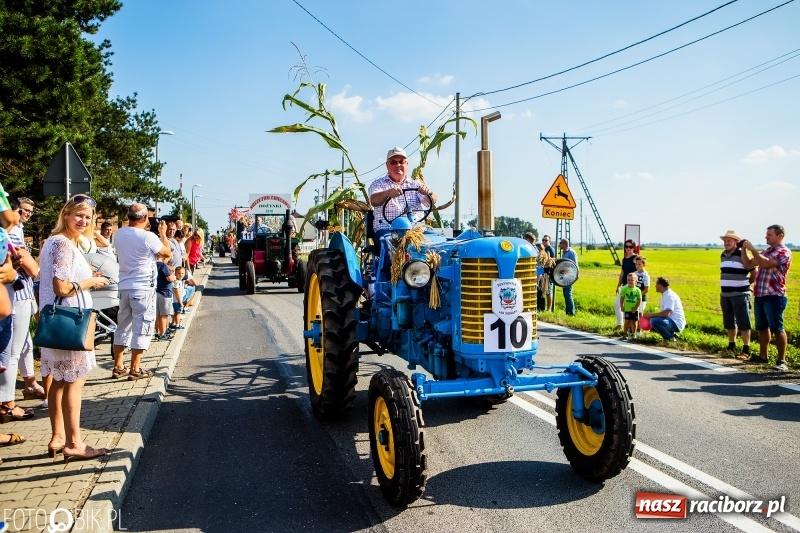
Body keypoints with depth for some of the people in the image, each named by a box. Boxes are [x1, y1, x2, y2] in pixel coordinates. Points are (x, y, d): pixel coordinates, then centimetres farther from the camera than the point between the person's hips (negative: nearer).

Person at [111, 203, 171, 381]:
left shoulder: (119, 234, 3)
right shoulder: (148, 237, -16)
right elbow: (167, 252, -1)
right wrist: (163, 233, 12)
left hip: (124, 286, 7)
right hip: (143, 288, -7)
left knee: (123, 326, 15)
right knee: (142, 328, 1)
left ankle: (118, 367, 21)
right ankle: (135, 370, 4)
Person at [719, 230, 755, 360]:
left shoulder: (742, 255, -11)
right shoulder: (723, 255, 12)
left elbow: (754, 273, -6)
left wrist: (744, 284, 3)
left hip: (740, 295, -7)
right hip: (725, 294, 7)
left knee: (743, 323, -4)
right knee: (729, 323, 14)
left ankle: (746, 350, 1)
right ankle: (731, 347, 25)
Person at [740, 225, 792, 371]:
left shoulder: (784, 252, -8)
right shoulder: (766, 251, 16)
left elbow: (766, 264, -23)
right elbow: (748, 264, 17)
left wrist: (752, 249, -18)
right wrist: (744, 249, 4)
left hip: (774, 296, -8)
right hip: (760, 295, 8)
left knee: (777, 328, -7)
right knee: (762, 327, 14)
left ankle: (782, 361, -3)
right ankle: (763, 356, 23)